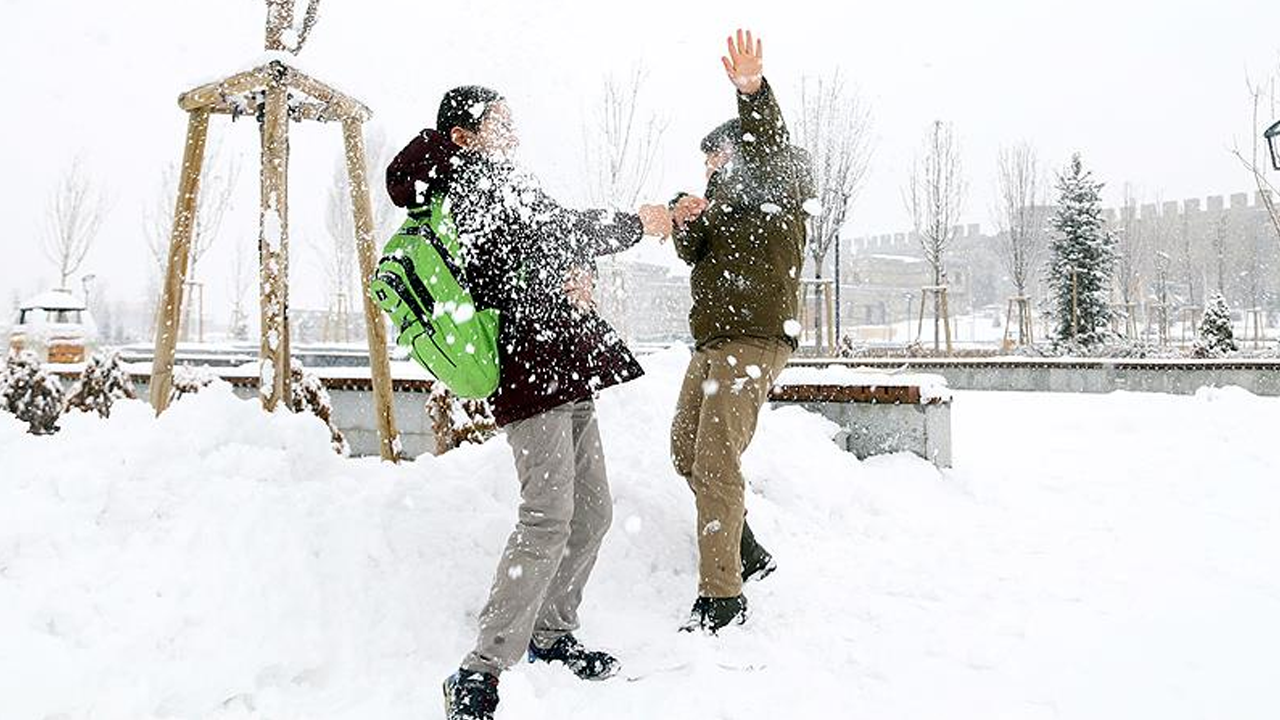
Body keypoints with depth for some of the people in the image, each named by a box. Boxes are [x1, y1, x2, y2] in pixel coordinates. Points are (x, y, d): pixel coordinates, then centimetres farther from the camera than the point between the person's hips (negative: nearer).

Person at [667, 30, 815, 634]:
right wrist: (686, 225, -8)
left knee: (716, 463, -15)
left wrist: (753, 92, -42)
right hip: (712, 341, 10)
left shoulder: (778, 186, -1)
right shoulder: (726, 197, 25)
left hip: (755, 340, -10)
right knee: (687, 452, 15)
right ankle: (748, 554, 28)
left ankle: (721, 594, -9)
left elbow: (768, 149, -23)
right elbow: (694, 254, 14)